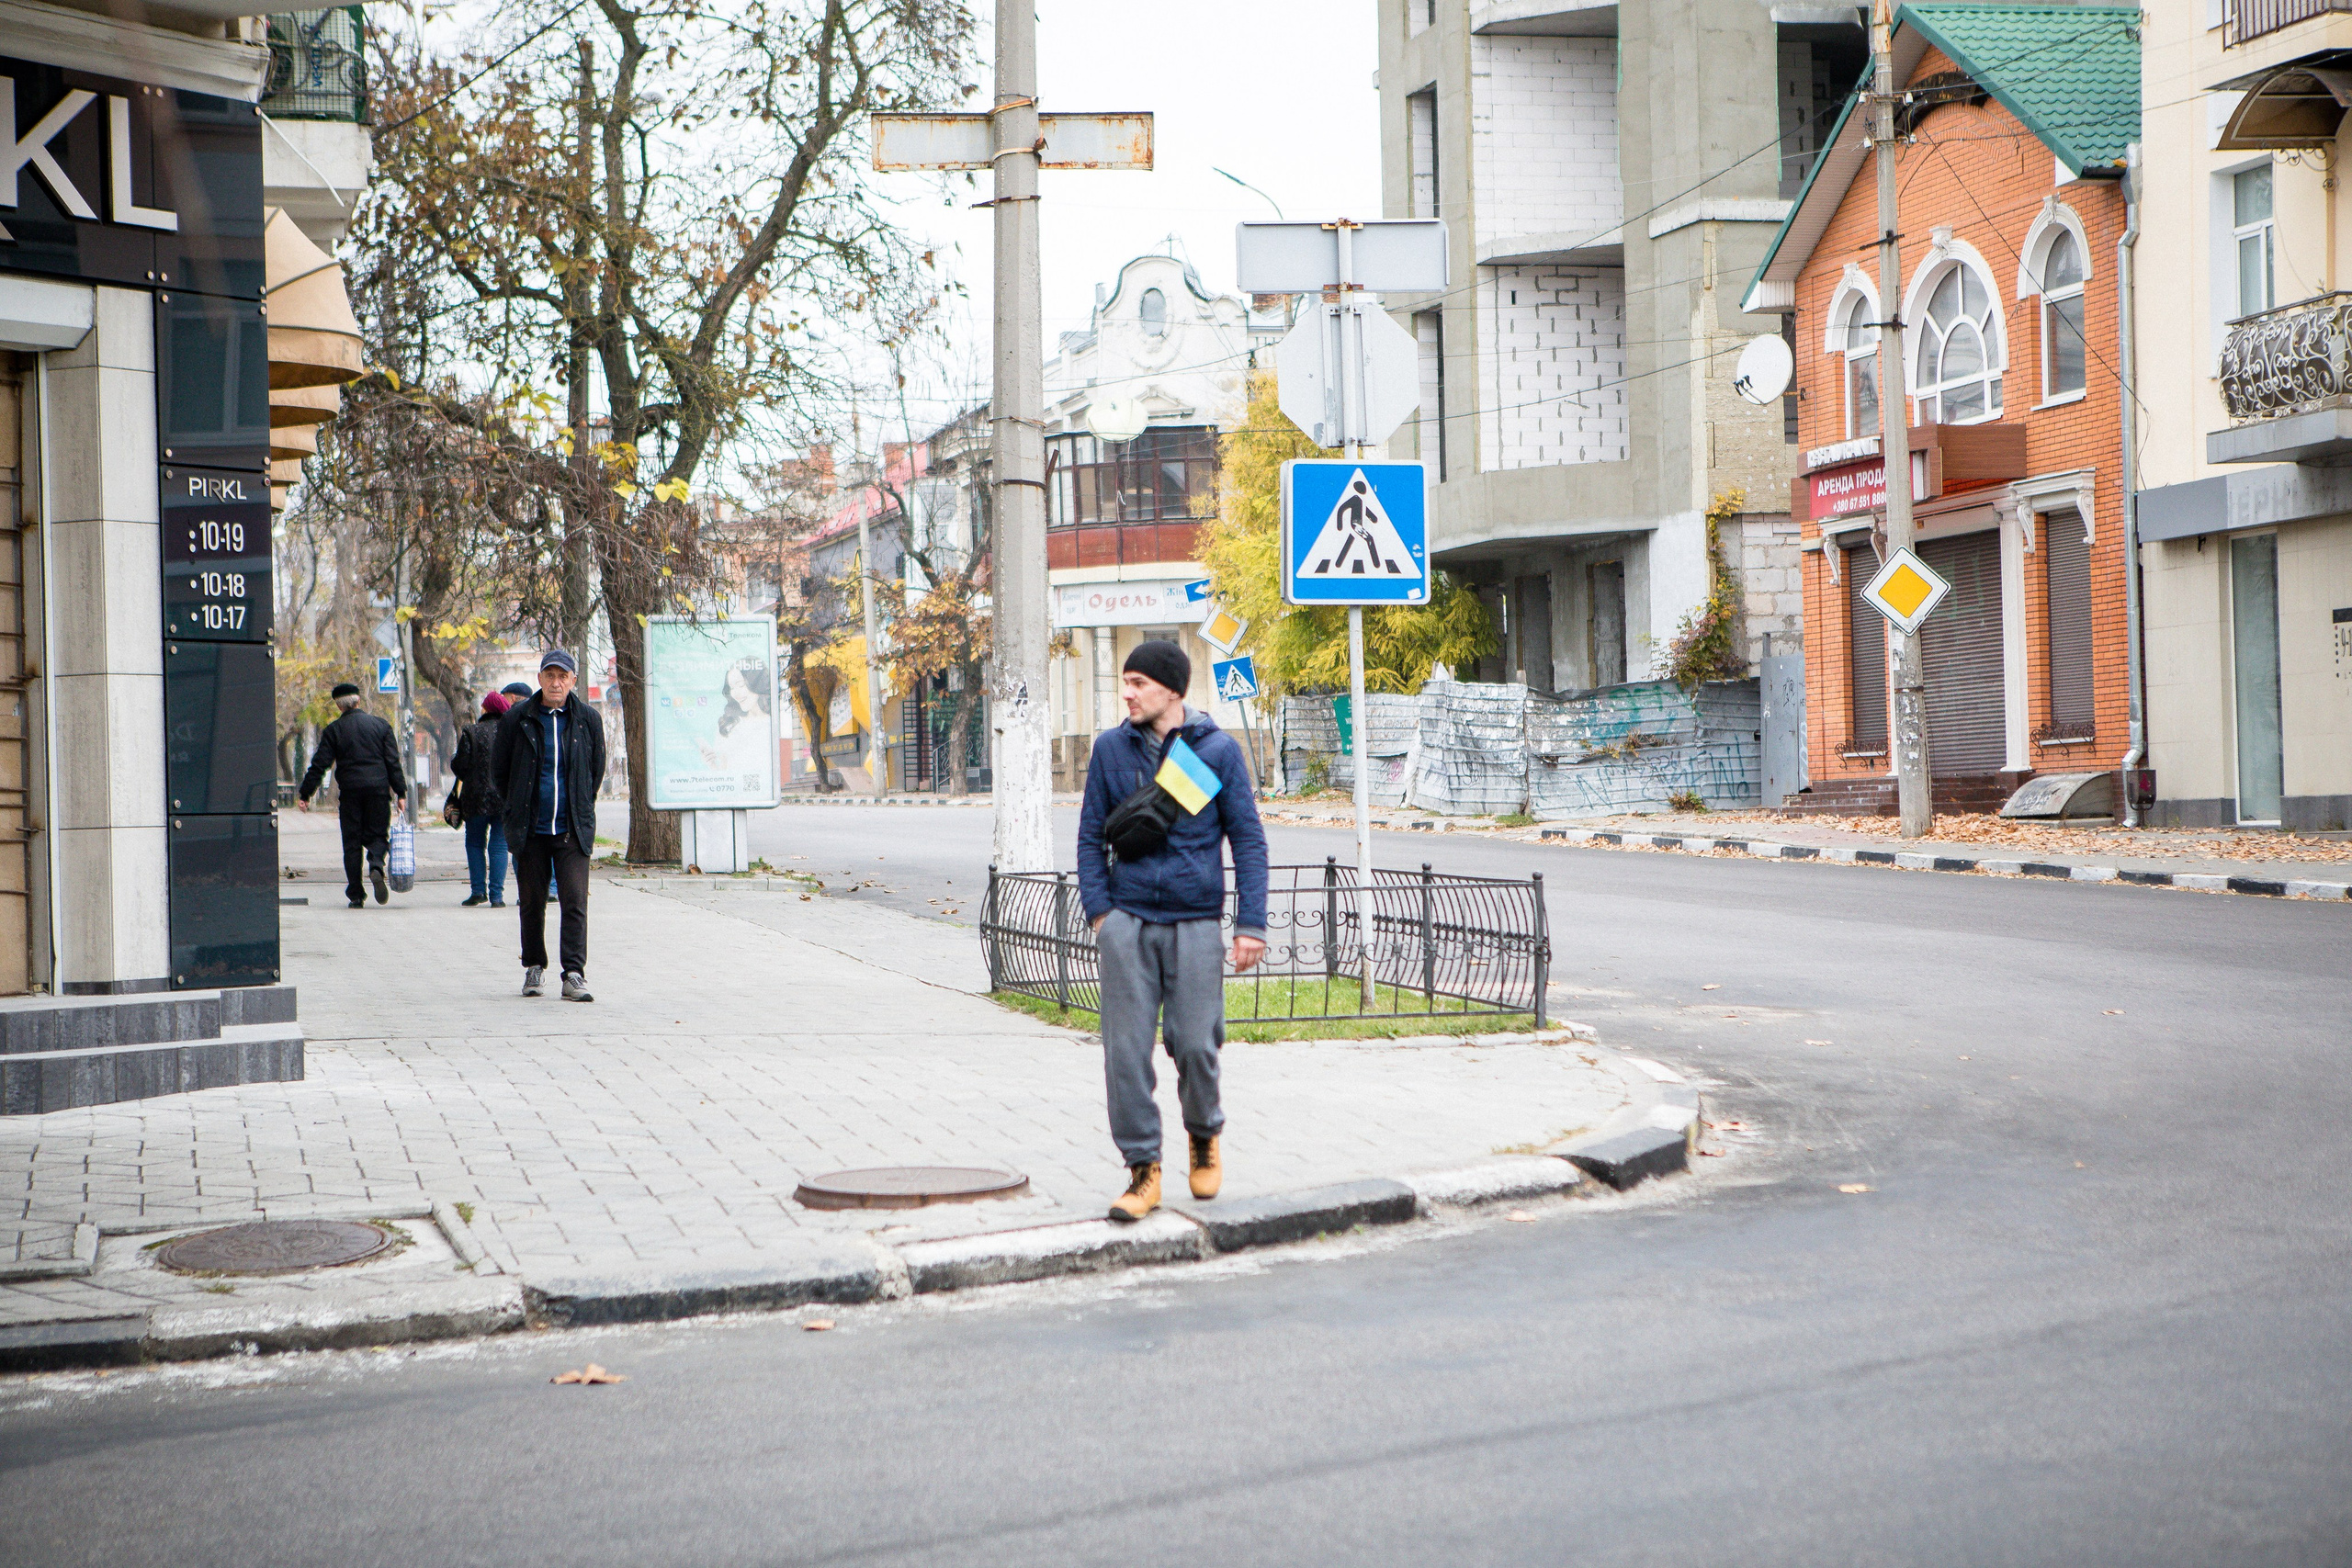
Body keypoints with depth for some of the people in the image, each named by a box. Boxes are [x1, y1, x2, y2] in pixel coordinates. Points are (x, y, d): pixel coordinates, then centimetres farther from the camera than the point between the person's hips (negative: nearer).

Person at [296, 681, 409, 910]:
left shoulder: (334, 730, 2)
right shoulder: (381, 725, 6)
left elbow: (319, 765, 0)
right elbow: (393, 762, 2)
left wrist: (304, 794, 6)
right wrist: (401, 793, 5)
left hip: (349, 791, -1)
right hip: (379, 789, 1)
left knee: (352, 842, 6)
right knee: (377, 835, 10)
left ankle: (356, 895, 3)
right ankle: (376, 866, -22)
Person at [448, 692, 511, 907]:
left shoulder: (471, 732, -5)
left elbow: (460, 766, -7)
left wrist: (452, 761, 16)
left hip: (476, 798, -1)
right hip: (505, 798, 1)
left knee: (475, 843, 14)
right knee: (499, 845, 4)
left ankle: (479, 891, 7)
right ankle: (496, 895, -3)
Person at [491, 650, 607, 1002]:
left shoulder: (588, 719, 3)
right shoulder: (517, 719, 1)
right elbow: (498, 771, 12)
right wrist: (519, 808, 13)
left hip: (572, 828, -1)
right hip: (529, 828, 1)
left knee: (575, 902, -10)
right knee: (532, 902, 8)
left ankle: (574, 975, -12)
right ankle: (534, 968, 22)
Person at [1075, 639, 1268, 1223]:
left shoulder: (1217, 750, 0)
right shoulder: (1111, 749, 5)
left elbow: (1248, 839, 3)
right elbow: (1091, 836, 11)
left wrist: (1250, 924, -3)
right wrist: (1099, 910, 0)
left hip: (1195, 922, -2)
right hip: (1128, 921, 2)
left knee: (1195, 1046, -2)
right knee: (1126, 1050, -3)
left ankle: (1205, 1136, 27)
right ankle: (1142, 1169, 6)